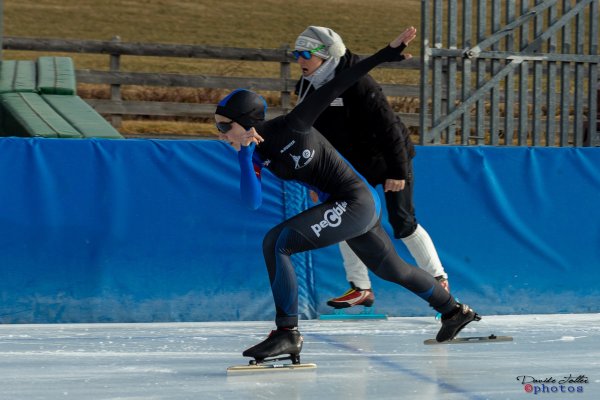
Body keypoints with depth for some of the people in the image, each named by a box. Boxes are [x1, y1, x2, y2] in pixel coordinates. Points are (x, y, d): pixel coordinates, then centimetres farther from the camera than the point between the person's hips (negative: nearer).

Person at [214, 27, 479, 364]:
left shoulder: (290, 128, -18)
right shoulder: (257, 154, 2)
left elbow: (336, 87, -17)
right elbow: (253, 202, -10)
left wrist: (387, 53, -18)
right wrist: (245, 156, -22)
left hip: (357, 203, -9)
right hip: (357, 208, 9)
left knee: (276, 242, -21)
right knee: (393, 270, 27)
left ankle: (288, 333, -17)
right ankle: (455, 310, 50)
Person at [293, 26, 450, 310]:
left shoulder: (357, 84, -29)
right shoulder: (307, 88, -5)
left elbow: (388, 125, -27)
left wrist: (398, 172, -25)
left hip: (391, 160, -7)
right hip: (355, 166, 7)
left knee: (402, 224, -4)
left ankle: (438, 279, 12)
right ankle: (360, 289, 4)